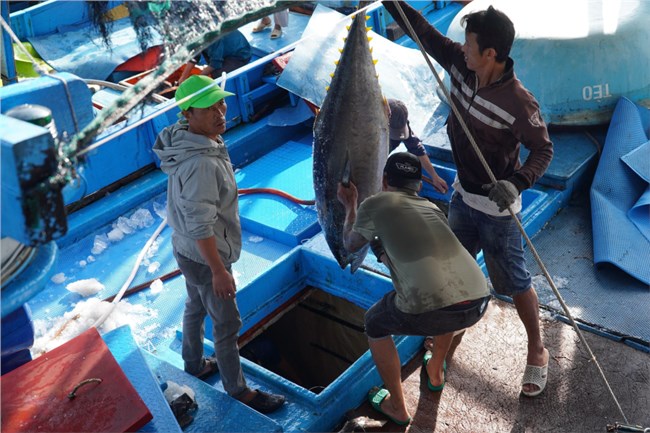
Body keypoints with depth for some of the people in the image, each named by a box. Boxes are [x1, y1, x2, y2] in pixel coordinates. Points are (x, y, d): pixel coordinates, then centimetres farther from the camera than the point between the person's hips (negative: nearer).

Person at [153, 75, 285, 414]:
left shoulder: (185, 140, -5)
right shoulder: (201, 163, -35)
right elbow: (200, 225, -31)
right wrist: (219, 271, -22)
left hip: (186, 248, 9)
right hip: (204, 256, -9)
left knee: (195, 307, 28)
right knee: (227, 325, 7)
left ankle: (195, 366, 50)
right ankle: (239, 392, 25)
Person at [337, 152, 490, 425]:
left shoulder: (375, 204, 15)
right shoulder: (434, 210, 30)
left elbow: (351, 245, 34)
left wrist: (350, 207, 50)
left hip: (429, 313, -5)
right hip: (478, 302, 5)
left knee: (375, 323, 28)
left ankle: (396, 407, 35)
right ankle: (436, 371, 53)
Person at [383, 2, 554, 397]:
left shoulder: (519, 102, -30)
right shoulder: (461, 66, -12)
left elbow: (544, 150, -21)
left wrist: (517, 183, -38)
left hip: (497, 206, -7)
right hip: (463, 194, 7)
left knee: (514, 282, 6)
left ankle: (537, 351, 27)